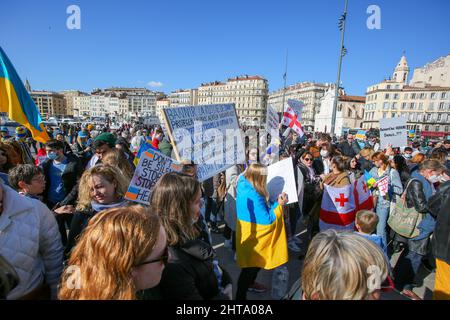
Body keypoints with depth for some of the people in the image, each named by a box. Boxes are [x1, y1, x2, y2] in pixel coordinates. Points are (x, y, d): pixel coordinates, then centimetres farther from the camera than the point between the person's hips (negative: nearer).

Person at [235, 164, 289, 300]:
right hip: (253, 237, -9)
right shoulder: (253, 196, -34)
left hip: (251, 233, 9)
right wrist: (279, 205, -16)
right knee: (250, 266, 11)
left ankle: (250, 283, 52)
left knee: (257, 261, 28)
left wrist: (276, 202, -1)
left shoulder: (244, 186, -6)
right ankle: (240, 295, 31)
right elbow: (267, 220, -25)